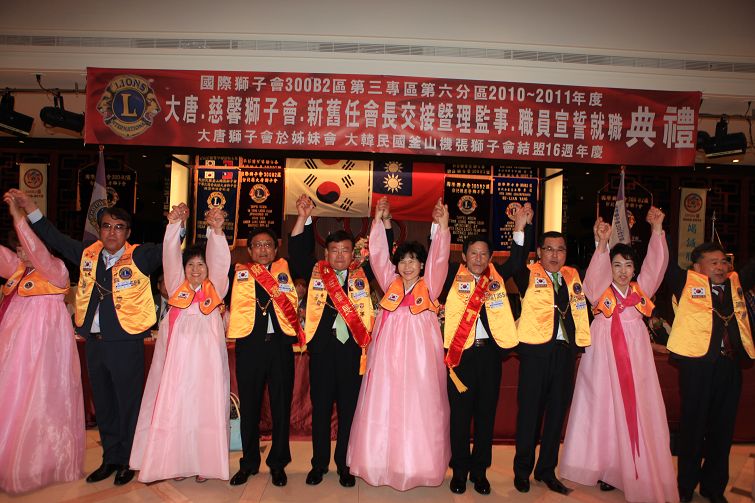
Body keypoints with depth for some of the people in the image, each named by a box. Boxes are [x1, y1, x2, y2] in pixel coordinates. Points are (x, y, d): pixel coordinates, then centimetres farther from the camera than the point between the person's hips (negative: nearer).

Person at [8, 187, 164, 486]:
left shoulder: (140, 257, -7)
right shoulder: (87, 254, 8)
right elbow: (55, 239, 19)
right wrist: (30, 208, 16)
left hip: (126, 342, -5)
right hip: (94, 341, 6)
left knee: (128, 403, 5)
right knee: (103, 404, 17)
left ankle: (127, 461, 23)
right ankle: (110, 458, 33)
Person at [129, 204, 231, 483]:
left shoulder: (215, 289, 7)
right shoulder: (177, 287, 10)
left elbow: (220, 261, -7)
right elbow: (170, 257, -1)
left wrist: (216, 231, -22)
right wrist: (174, 225, -15)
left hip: (207, 357, -1)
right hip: (178, 355, 1)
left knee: (206, 407, 2)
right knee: (174, 407, 2)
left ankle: (204, 463, 13)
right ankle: (176, 462, 16)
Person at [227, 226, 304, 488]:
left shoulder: (286, 270, 9)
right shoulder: (240, 273, 10)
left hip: (280, 344, 0)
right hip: (249, 345, 0)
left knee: (281, 405, 8)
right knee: (249, 406, 11)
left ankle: (278, 463, 24)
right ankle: (249, 463, 28)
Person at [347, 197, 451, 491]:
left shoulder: (429, 286, 5)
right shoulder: (390, 283, 9)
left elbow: (439, 259, -7)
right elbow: (378, 255, 4)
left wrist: (442, 227, -19)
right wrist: (379, 221, -4)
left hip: (419, 357, -2)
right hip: (387, 356, 2)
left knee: (418, 410, 4)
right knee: (383, 409, 5)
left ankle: (417, 465, 18)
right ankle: (384, 463, 20)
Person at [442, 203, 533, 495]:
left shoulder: (497, 279, 8)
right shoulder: (454, 277, 3)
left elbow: (517, 261, -3)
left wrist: (522, 227, -13)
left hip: (489, 353, 2)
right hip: (460, 353, -2)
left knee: (486, 414, 11)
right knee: (460, 414, 7)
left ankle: (480, 470, 26)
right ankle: (459, 470, 22)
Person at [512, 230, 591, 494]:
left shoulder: (573, 276, 13)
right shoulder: (529, 275, -1)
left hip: (566, 351, 5)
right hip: (535, 350, -4)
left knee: (557, 411, 13)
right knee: (530, 410, 5)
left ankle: (547, 470, 28)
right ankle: (522, 470, 22)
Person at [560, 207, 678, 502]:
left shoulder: (641, 291, 10)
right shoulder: (600, 291, 2)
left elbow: (656, 265, -2)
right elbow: (594, 276, -19)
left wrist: (657, 229, -14)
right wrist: (602, 245, -32)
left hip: (636, 360, 2)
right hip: (604, 360, -2)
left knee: (636, 414, 3)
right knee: (604, 412, 3)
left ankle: (637, 474, 14)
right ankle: (606, 468, 14)